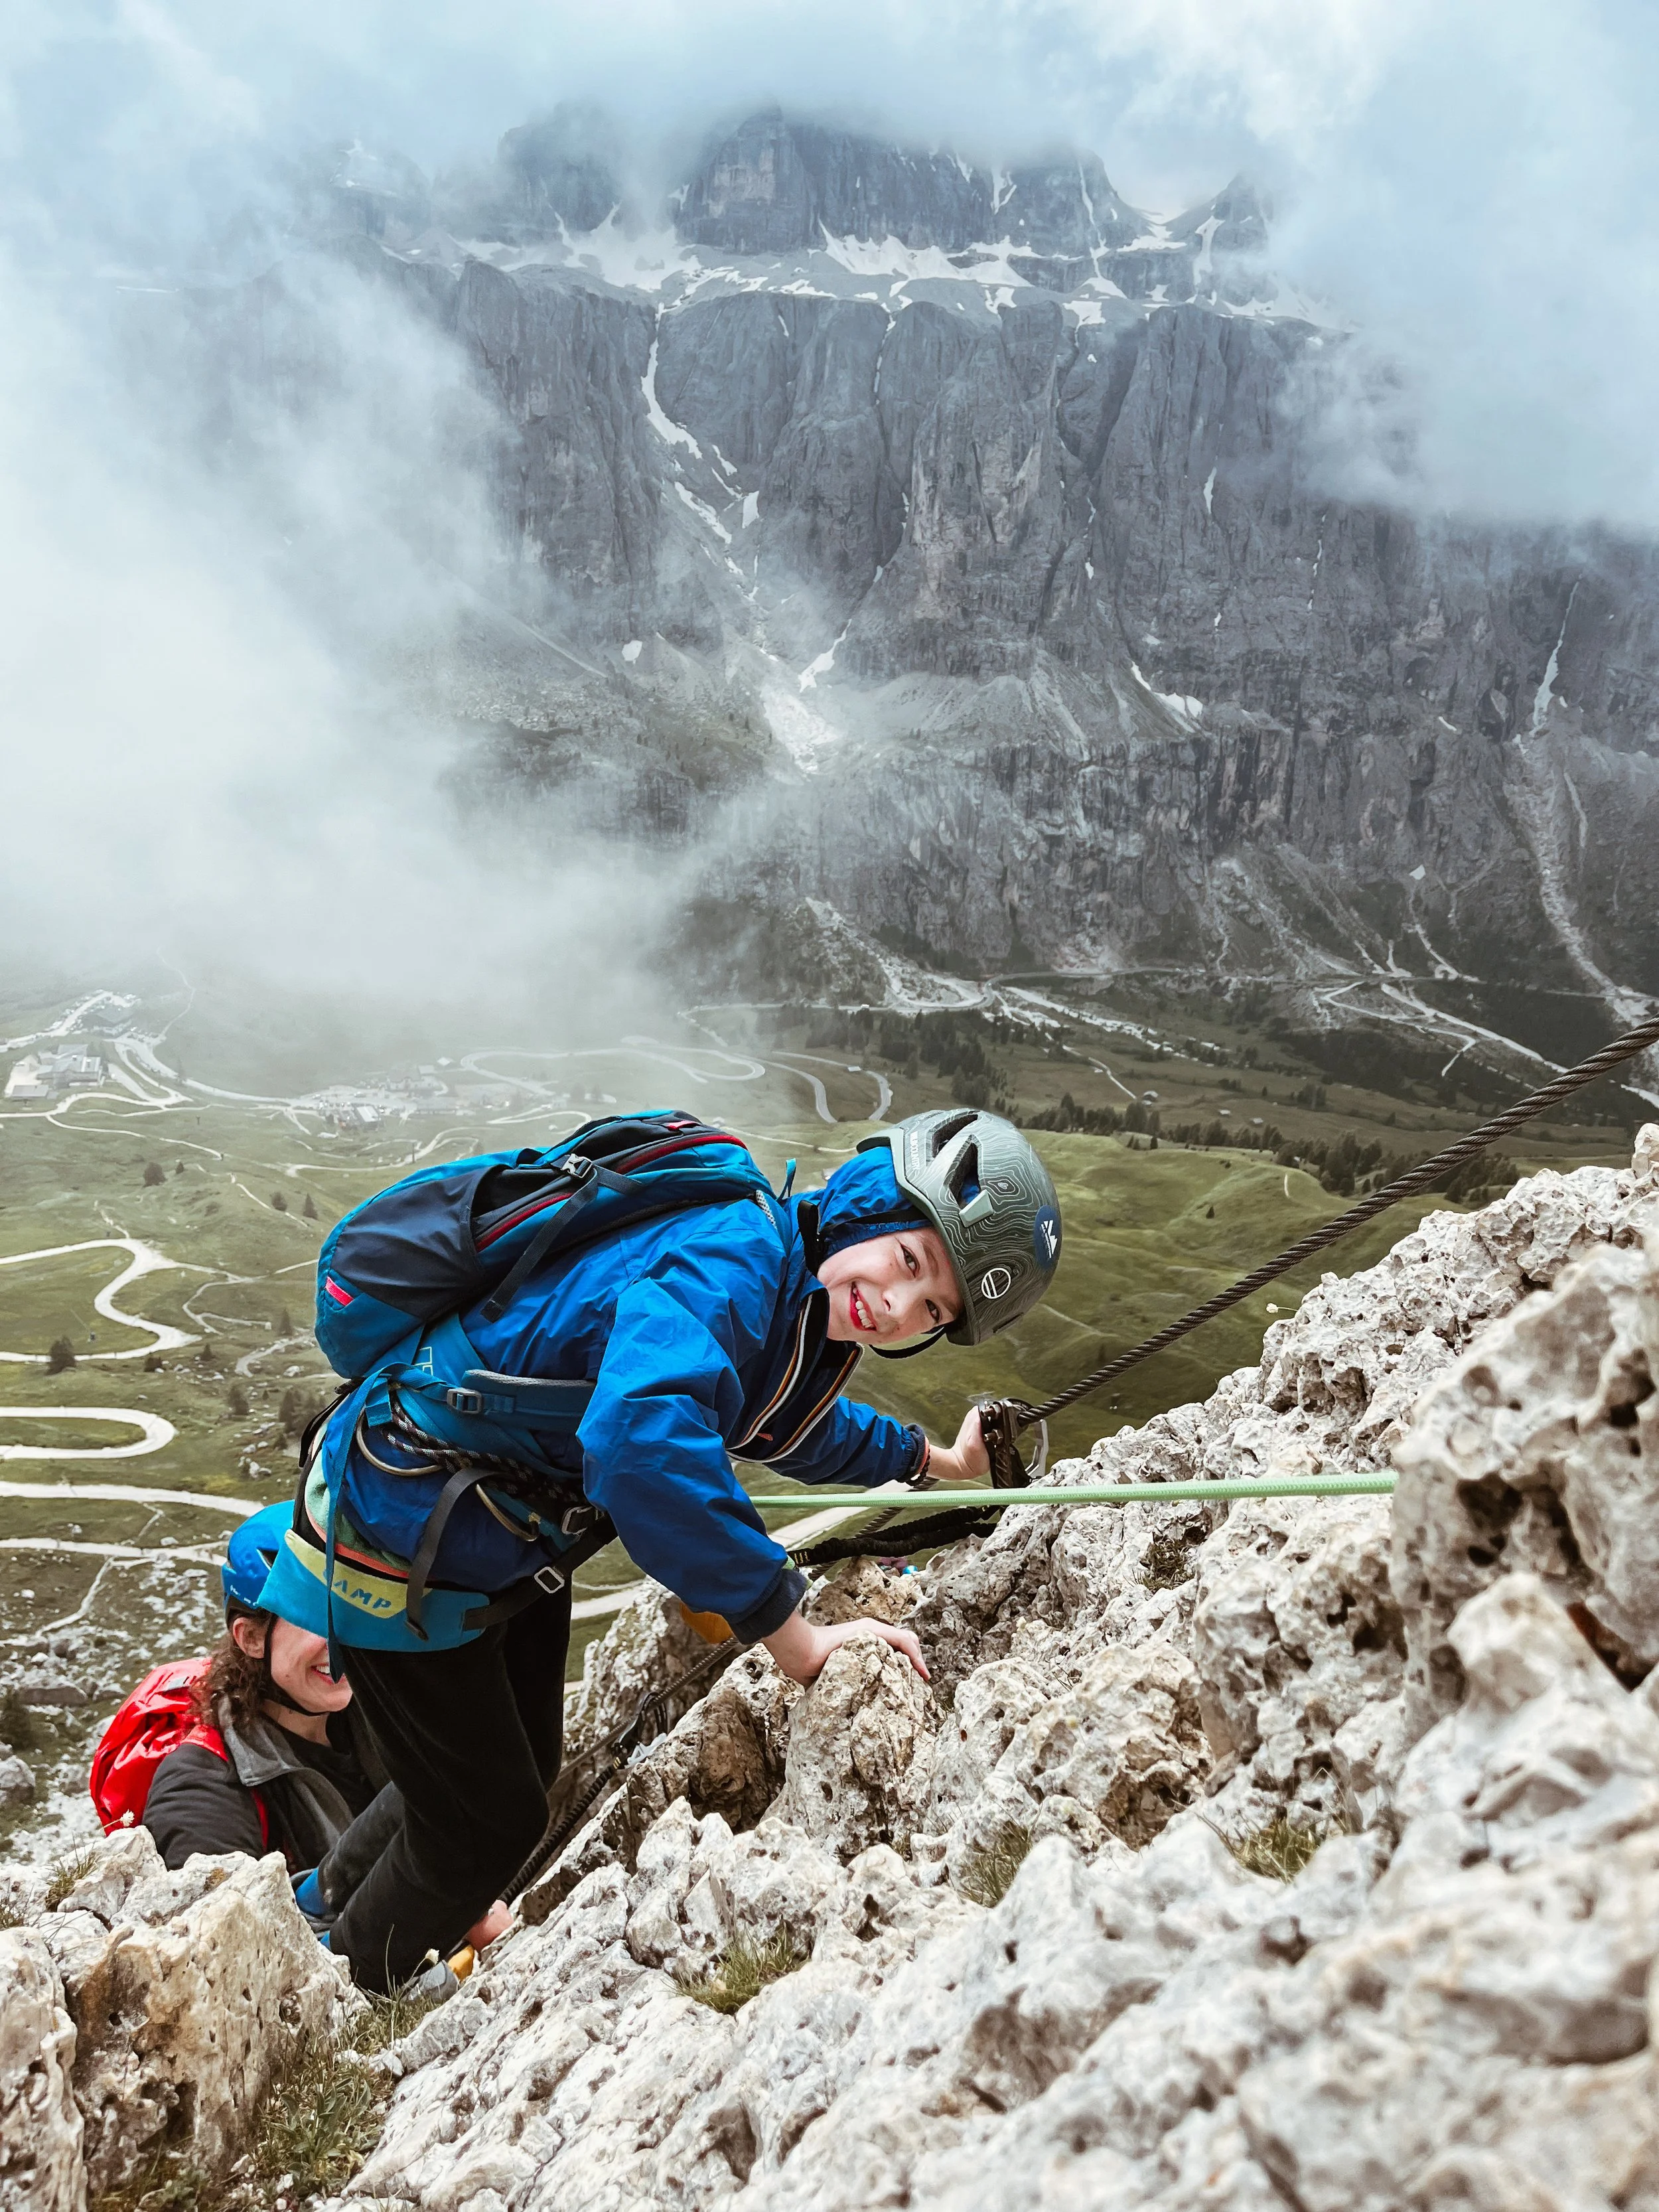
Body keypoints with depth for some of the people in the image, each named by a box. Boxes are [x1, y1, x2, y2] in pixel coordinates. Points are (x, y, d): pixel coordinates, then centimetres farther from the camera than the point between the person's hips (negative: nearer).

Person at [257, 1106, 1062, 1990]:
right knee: (493, 1820, 8)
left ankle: (447, 1907, 54)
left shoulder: (801, 1304, 0)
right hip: (399, 1542, -9)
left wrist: (933, 1460, 32)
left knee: (524, 1763, 26)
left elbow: (797, 1424, 23)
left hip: (509, 1538, 9)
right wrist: (794, 1637, -39)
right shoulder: (732, 1259, -31)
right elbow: (643, 1447, -47)